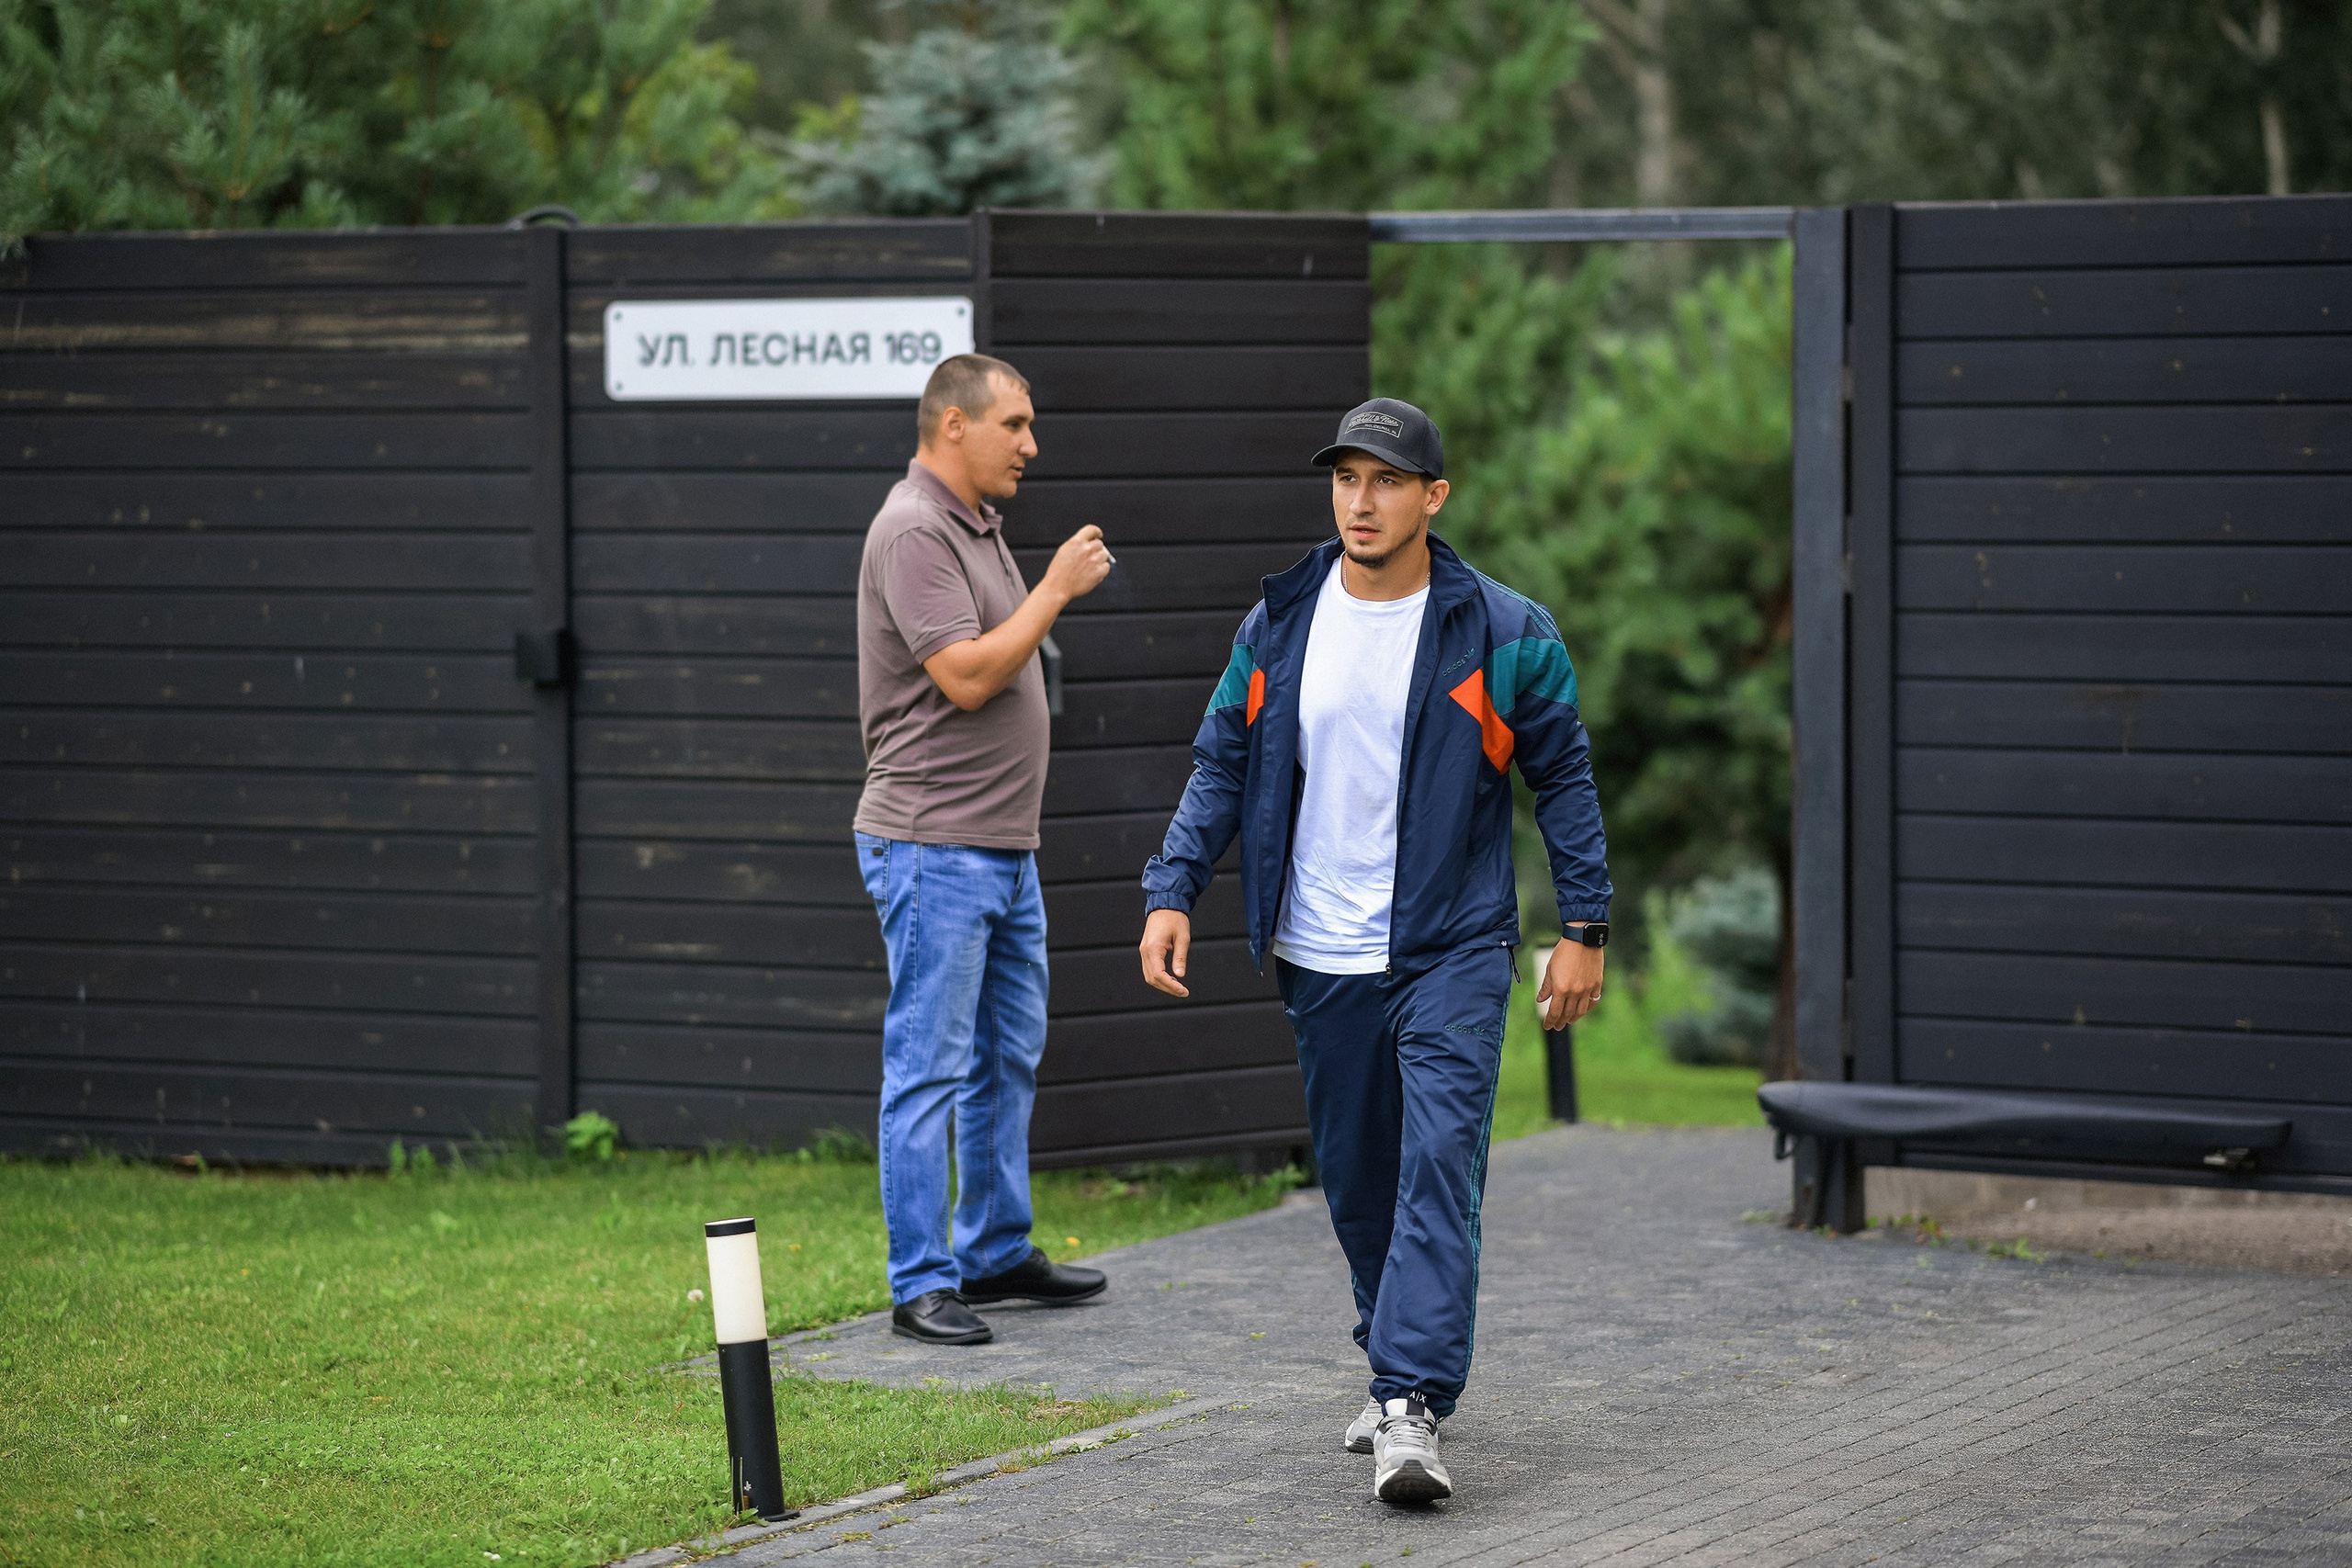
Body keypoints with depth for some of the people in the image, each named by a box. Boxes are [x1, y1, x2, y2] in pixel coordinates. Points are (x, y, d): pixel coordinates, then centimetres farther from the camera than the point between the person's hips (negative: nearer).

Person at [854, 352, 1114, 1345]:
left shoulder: (977, 525, 16)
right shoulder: (913, 531, -16)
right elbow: (966, 676, -22)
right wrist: (1058, 587, -16)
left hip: (1006, 848, 10)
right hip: (934, 849, -10)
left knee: (1009, 1056, 15)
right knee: (929, 1067, -7)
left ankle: (996, 1253, 25)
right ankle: (921, 1284, -5)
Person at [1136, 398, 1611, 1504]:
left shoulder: (1504, 634, -4)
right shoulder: (1278, 625, 4)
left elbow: (1564, 778, 2)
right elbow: (1222, 766, 10)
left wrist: (1584, 927, -1)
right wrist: (1172, 890, -2)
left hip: (1451, 953, -4)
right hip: (1322, 959, 4)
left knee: (1438, 1169, -15)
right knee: (1356, 1181, 12)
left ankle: (1410, 1410, -21)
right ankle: (1401, 1367, 30)